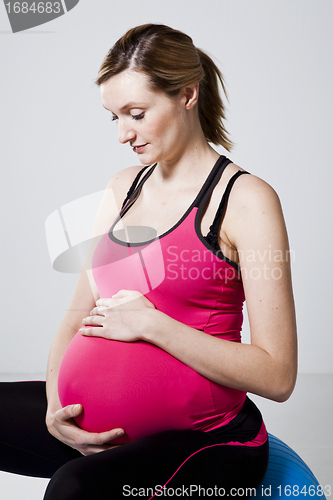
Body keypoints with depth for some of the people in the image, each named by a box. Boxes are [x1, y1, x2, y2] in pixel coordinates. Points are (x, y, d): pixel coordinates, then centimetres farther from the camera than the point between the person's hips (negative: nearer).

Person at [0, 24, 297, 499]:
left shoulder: (246, 200, -10)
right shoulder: (125, 187, 11)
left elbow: (276, 376, -14)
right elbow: (79, 315, 12)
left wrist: (151, 323, -17)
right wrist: (56, 406, -5)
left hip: (207, 438, -6)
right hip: (107, 423, 7)